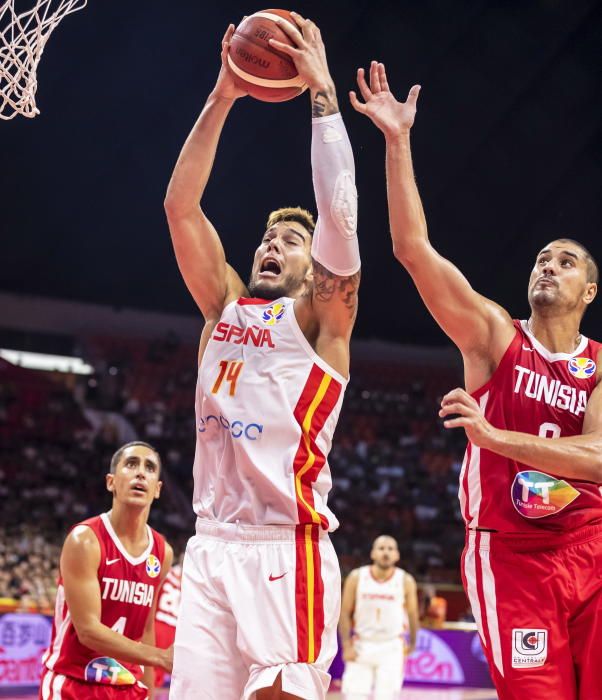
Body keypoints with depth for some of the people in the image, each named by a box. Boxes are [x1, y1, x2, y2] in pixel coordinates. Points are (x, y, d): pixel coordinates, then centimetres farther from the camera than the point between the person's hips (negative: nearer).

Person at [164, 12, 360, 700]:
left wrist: (322, 92, -8)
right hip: (211, 545, 5)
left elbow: (339, 212, -10)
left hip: (286, 547, -5)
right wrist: (221, 98, 4)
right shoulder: (226, 305, 18)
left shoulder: (318, 316, 5)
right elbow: (181, 206, 10)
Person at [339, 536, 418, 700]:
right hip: (361, 647, 1)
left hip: (391, 649, -1)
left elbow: (412, 614, 5)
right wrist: (347, 646, -6)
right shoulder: (357, 577, -4)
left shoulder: (405, 581, -6)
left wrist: (412, 643, 12)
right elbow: (345, 612, 0)